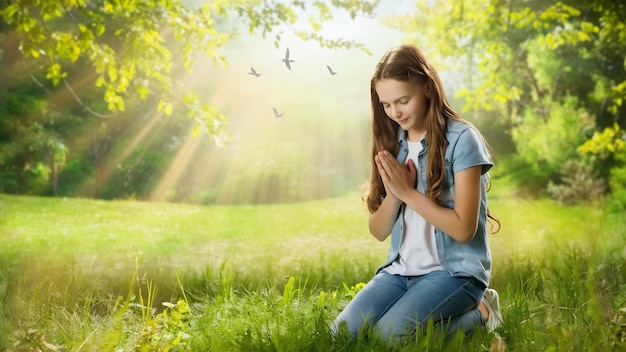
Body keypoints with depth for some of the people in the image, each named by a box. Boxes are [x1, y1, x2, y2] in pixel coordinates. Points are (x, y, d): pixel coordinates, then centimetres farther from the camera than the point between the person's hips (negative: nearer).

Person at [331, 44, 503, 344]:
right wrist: (393, 192, -13)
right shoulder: (393, 144, 7)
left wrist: (408, 192, -17)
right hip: (401, 270, 6)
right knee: (341, 333, -12)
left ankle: (477, 314, 0)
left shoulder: (462, 139, -12)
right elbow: (379, 232, 6)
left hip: (455, 271, -6)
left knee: (389, 335, -26)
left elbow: (464, 228, -17)